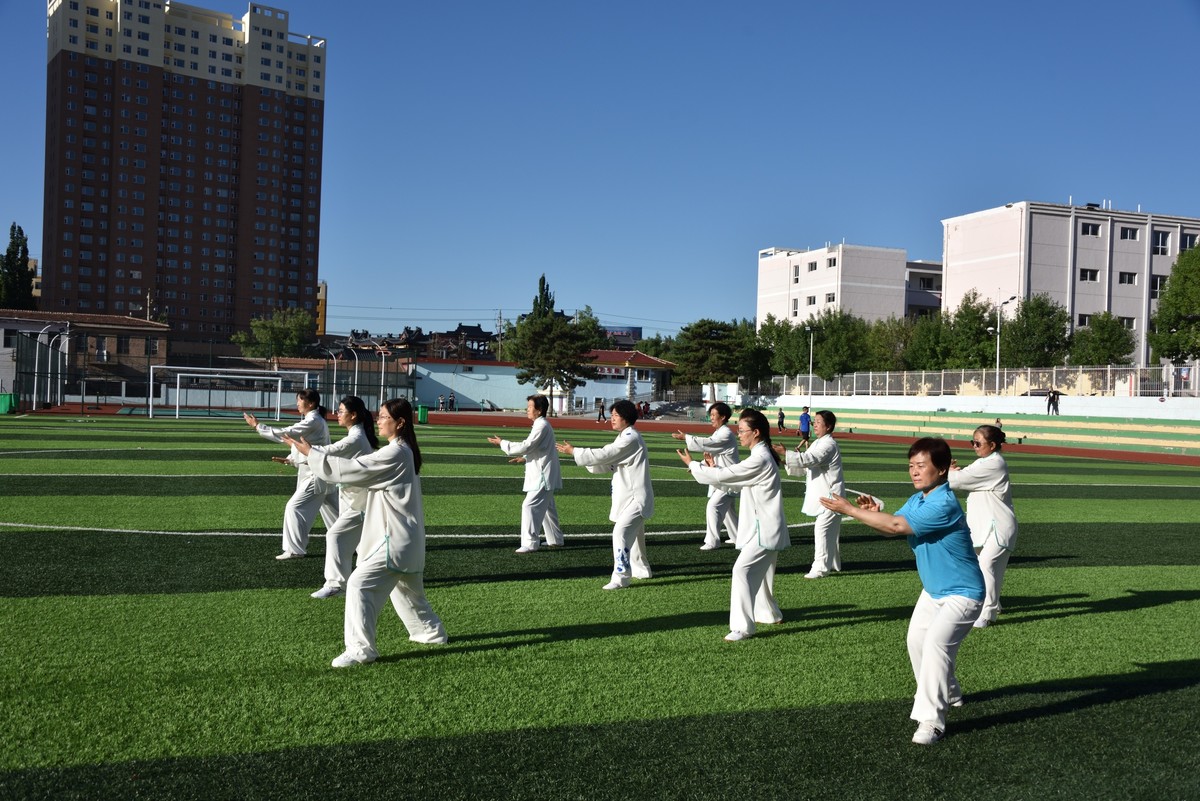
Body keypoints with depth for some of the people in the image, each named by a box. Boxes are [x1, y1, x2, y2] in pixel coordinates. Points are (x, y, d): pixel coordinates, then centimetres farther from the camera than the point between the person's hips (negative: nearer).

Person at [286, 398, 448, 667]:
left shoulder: (395, 453, -20)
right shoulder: (405, 451, 11)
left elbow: (353, 469, -21)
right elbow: (366, 471, 18)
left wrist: (310, 453, -17)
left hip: (396, 538, -11)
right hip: (405, 537, 11)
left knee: (360, 584, -14)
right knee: (407, 589, 26)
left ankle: (360, 649, -10)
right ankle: (432, 631, 43)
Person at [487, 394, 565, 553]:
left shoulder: (542, 426, -19)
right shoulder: (540, 425, 13)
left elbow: (526, 446, -23)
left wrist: (502, 443, -16)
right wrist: (524, 458, 9)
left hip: (543, 476, -11)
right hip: (543, 474, 11)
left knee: (530, 506, -13)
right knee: (546, 507, 19)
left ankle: (529, 544, -11)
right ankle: (555, 539, 29)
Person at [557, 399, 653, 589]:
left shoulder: (630, 439, -19)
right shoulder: (626, 437, 14)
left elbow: (603, 455, -22)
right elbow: (607, 465, 11)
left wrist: (574, 451, -14)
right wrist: (579, 453, -3)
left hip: (635, 498, -11)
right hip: (631, 496, 11)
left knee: (621, 532, -21)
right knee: (633, 533, 23)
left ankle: (620, 577, -20)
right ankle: (641, 569, 40)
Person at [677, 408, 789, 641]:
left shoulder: (759, 460, -21)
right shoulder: (761, 456, 11)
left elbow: (723, 476, -20)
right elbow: (734, 482, 15)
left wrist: (693, 464, -8)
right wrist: (714, 466, 3)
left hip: (764, 530, -11)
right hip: (765, 528, 11)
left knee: (742, 570, -16)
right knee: (759, 571, 23)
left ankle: (743, 626, -15)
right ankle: (769, 613, 40)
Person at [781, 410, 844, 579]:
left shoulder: (829, 444, -17)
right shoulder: (817, 443, 15)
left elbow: (809, 459, -30)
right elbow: (807, 467, 15)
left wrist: (785, 454, -33)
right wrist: (786, 463, 0)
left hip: (830, 494, -10)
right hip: (821, 494, 10)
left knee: (822, 528, -11)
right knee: (830, 529, 18)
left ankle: (821, 567, -7)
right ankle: (833, 563, 28)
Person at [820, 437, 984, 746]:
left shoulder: (944, 504, -29)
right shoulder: (916, 500, 1)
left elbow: (897, 526, -34)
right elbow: (891, 528, 0)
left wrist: (849, 509, -30)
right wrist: (872, 513, -22)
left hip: (962, 593, -10)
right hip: (933, 590, 10)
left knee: (936, 643, -23)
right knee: (916, 641, 17)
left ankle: (931, 720, -17)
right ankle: (947, 694, 40)